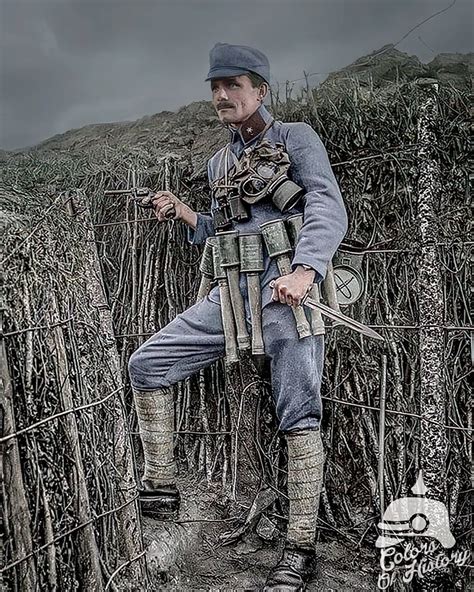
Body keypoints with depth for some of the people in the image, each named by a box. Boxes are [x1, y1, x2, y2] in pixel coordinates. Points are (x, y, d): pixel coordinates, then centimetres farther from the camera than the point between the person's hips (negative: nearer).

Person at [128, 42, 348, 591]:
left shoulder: (295, 137, 4)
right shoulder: (218, 162, 23)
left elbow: (329, 207, -11)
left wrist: (303, 270, -28)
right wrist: (180, 211, 10)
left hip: (288, 283, -6)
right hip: (233, 287, 7)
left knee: (298, 413, -9)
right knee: (147, 363, 0)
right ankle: (159, 483, 10)